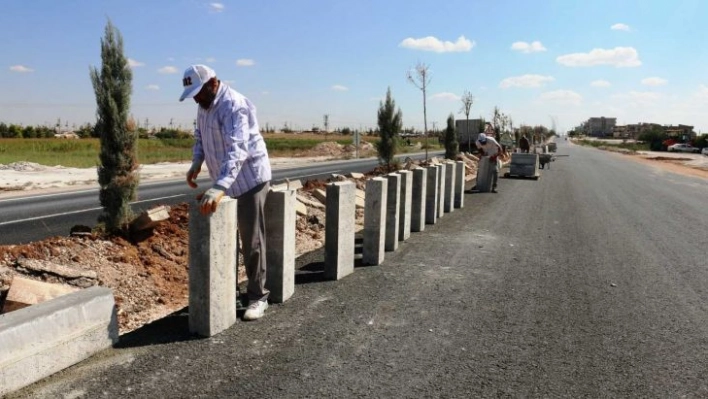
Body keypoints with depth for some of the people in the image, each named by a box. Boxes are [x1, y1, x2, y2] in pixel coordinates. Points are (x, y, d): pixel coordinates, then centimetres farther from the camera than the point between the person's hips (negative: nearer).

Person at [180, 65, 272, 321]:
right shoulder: (204, 105, 6)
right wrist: (196, 163, 0)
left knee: (251, 241, -2)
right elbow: (200, 136, 19)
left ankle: (258, 297, 10)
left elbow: (237, 150, -36)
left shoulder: (234, 105, -24)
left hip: (249, 180, -9)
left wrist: (219, 187, -46)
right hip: (225, 182, 9)